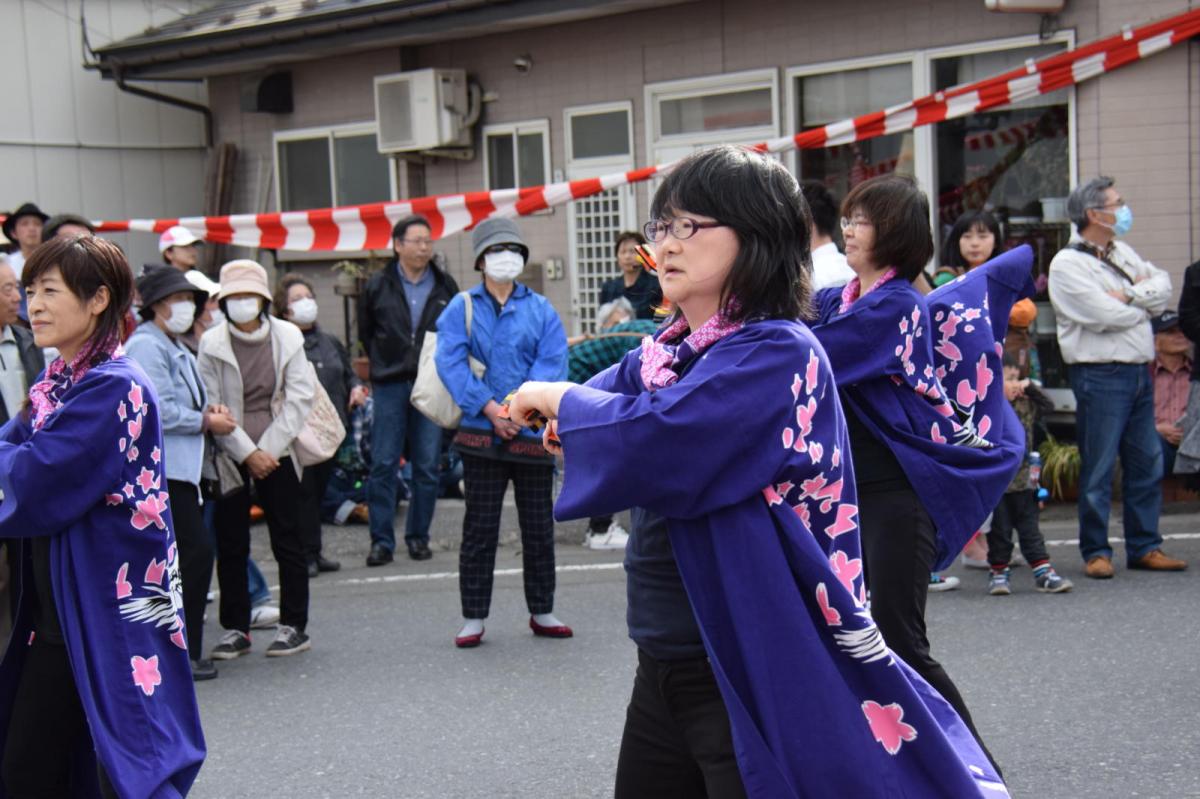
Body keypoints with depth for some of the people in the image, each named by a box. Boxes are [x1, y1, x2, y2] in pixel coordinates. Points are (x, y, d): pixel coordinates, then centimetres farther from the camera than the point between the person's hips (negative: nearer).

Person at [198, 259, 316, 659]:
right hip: (230, 456, 0)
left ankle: (294, 626, 11)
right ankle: (235, 629, 13)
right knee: (230, 545, 3)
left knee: (288, 541, 2)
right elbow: (211, 408, -4)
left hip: (276, 452, 0)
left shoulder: (287, 336, 2)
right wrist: (247, 453, -10)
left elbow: (300, 396, -1)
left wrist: (269, 449, -8)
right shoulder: (212, 343, -1)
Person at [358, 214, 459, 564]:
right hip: (390, 385, -1)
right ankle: (382, 540, 4)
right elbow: (365, 334, 14)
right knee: (383, 464, -2)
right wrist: (385, 365, 10)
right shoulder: (378, 286, 4)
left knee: (427, 466, 4)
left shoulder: (446, 286, 6)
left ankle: (418, 536, 15)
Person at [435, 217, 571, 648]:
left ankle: (542, 612, 22)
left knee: (539, 526, 9)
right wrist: (489, 407, -18)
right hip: (481, 434, -1)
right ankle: (473, 617, 12)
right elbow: (450, 362, -7)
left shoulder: (541, 309, 7)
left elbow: (553, 361, -4)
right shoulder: (461, 308, 4)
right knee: (479, 527, 4)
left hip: (532, 433, 1)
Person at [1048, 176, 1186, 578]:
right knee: (1098, 468, -2)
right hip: (1100, 375, -8)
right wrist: (1146, 304, -1)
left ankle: (1145, 546, 20)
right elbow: (1108, 315, -19)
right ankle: (1096, 552, 8)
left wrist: (1131, 294, -11)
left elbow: (1163, 284, 6)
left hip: (1139, 371, 8)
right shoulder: (1067, 264, -10)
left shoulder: (1122, 251, 15)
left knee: (1147, 463, 11)